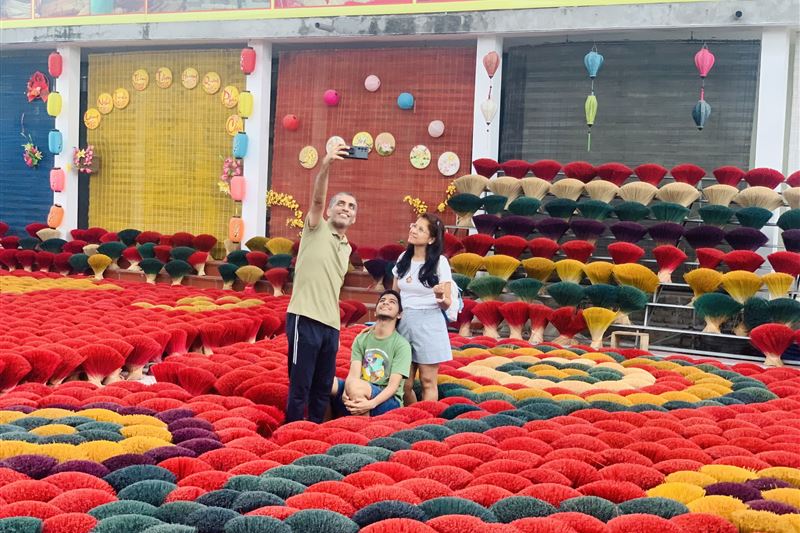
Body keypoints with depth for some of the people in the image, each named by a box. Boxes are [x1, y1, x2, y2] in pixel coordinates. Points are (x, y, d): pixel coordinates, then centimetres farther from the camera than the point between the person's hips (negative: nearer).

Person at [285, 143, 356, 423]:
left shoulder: (346, 248, 21)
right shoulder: (317, 229, 1)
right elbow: (317, 199, -19)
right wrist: (325, 167, -36)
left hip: (330, 325, 7)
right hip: (305, 319, -7)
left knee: (323, 388, 11)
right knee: (300, 387, -6)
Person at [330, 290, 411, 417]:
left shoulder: (402, 345, -2)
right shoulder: (361, 339, 12)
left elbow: (393, 385, -11)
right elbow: (353, 374, -2)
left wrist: (371, 404, -29)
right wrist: (346, 393, -25)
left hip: (388, 400, -4)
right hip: (359, 396, 4)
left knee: (355, 385, -35)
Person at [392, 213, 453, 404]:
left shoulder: (440, 262, -7)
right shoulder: (403, 258, 7)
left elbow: (447, 304, -5)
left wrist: (440, 297, -27)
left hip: (429, 324, -5)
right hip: (403, 323, 5)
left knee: (428, 382, 2)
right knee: (405, 384, 8)